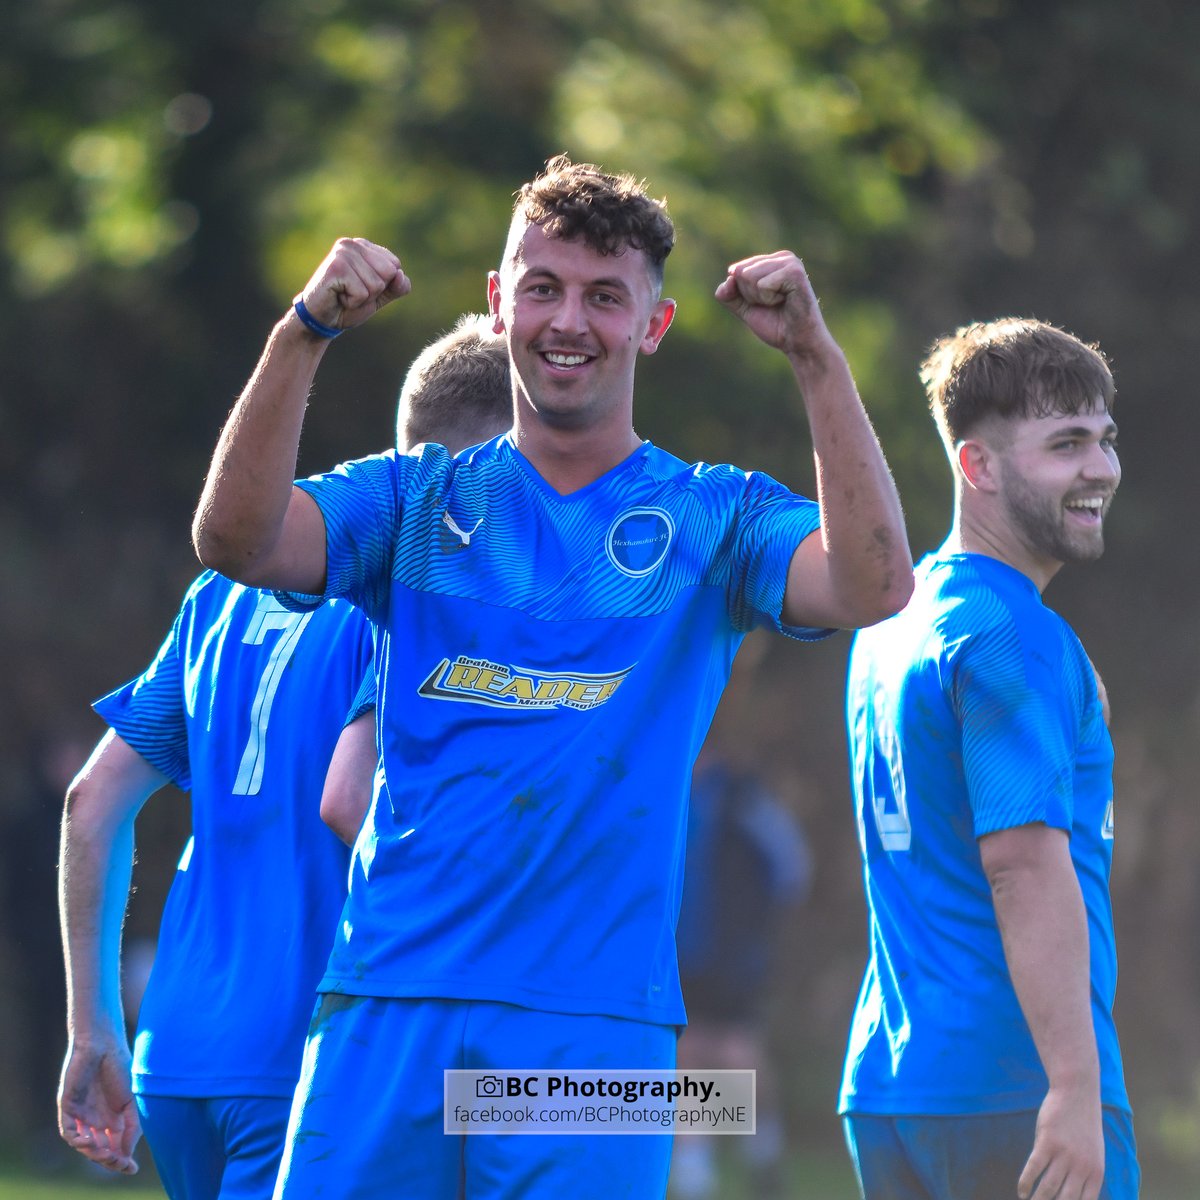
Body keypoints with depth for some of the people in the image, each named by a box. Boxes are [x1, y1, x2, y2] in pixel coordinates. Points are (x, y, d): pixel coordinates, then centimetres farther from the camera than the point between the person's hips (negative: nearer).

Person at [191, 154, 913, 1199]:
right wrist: (305, 334, -17)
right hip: (390, 997, 1)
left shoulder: (714, 517, 8)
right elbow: (234, 541, -6)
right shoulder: (415, 498, 11)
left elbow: (872, 586, -11)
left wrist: (816, 356, -18)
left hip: (596, 1019, -1)